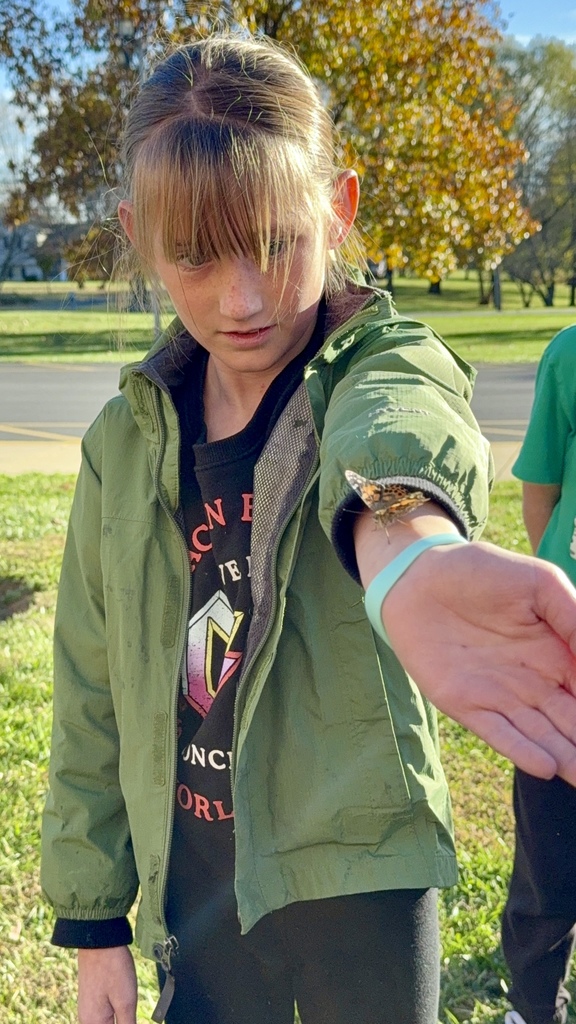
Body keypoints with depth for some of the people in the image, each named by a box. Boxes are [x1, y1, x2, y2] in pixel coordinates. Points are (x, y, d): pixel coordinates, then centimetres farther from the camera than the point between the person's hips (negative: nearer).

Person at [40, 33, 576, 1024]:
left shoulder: (386, 362, -12)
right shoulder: (128, 439, -2)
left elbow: (395, 421, -40)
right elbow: (92, 699, 5)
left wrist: (408, 547, -63)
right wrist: (91, 919, 7)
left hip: (360, 880, -3)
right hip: (192, 890, 4)